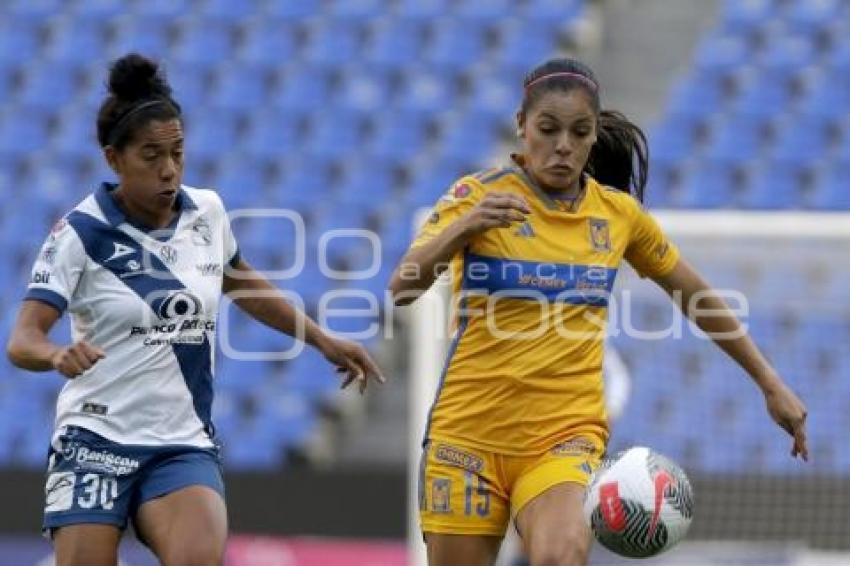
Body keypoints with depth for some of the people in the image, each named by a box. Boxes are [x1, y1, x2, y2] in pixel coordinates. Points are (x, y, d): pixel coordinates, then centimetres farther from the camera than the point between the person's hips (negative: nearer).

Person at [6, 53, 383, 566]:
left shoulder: (207, 212, 5)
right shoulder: (82, 232, -9)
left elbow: (243, 284, 26)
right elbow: (23, 340, -17)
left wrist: (324, 341, 25)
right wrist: (57, 355, -39)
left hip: (184, 446, 3)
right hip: (97, 440, -3)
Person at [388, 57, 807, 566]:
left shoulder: (619, 213, 5)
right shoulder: (478, 195, -5)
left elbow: (698, 297, 19)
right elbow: (402, 288, -18)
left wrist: (771, 383, 18)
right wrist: (462, 228, -36)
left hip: (565, 435, 1)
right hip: (468, 429, 0)